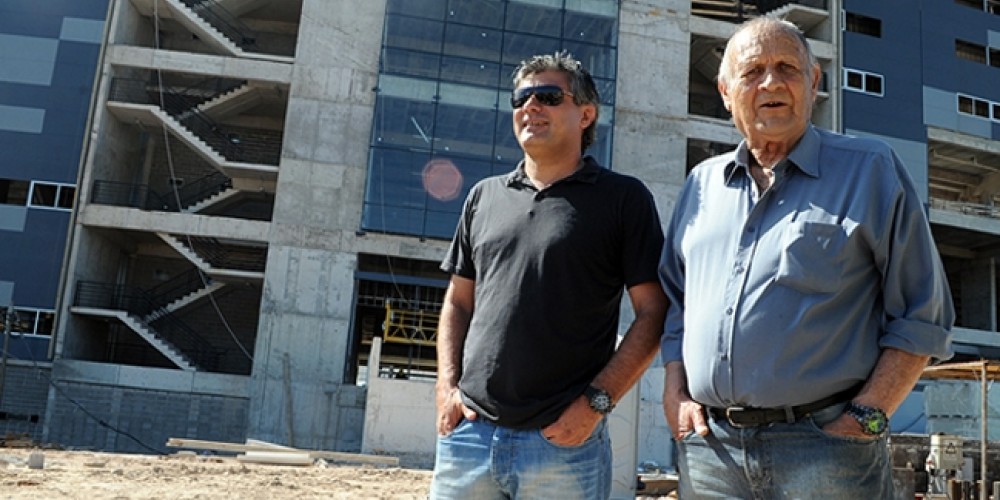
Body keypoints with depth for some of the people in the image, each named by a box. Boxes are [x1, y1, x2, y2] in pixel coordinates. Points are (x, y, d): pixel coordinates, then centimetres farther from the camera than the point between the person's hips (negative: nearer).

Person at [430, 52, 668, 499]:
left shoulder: (623, 197, 0)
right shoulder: (484, 196, 12)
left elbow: (653, 314, -3)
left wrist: (596, 401, -11)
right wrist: (447, 386, 4)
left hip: (564, 442, -3)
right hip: (468, 431, 4)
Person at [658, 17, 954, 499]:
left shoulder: (870, 170, 1)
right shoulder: (701, 184, 11)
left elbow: (923, 317, -1)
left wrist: (867, 418, -11)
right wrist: (675, 395, 4)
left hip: (823, 447, -3)